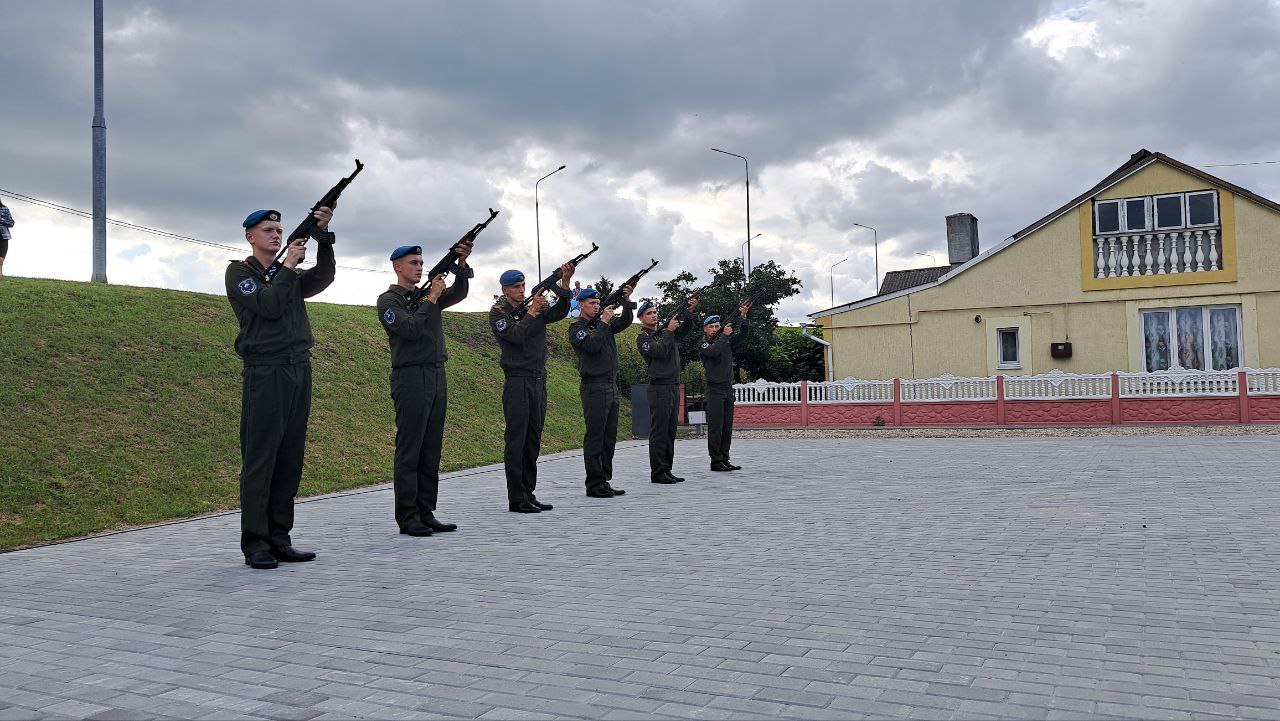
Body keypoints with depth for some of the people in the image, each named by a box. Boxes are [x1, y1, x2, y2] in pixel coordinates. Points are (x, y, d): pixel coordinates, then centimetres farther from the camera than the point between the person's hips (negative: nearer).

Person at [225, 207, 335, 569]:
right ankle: (255, 545, -1)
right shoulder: (239, 272, 3)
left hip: (299, 373, 6)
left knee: (290, 461, 6)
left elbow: (323, 277, -1)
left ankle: (279, 540, 12)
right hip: (265, 375, -6)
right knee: (259, 461, -5)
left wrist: (323, 235, -11)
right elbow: (269, 305, -12)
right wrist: (289, 265, -6)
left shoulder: (292, 275, 19)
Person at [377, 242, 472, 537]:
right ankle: (407, 517, -1)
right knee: (409, 450, -5)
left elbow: (458, 294, 2)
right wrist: (431, 299, -13)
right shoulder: (388, 300, -2)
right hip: (410, 378, -7)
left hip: (437, 377, 7)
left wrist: (462, 264, -13)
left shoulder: (428, 296, 17)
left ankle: (426, 513, 12)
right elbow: (410, 329, -16)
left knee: (431, 450, 7)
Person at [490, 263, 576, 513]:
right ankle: (516, 499, -3)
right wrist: (532, 312, -13)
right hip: (517, 381, -6)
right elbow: (515, 335, -16)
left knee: (533, 440, 9)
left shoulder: (537, 307, 14)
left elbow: (560, 312, -2)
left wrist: (565, 282, -12)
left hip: (539, 380, 6)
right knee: (516, 440, -5)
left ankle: (529, 494, 15)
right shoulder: (498, 312, -1)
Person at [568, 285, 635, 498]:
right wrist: (603, 322, -11)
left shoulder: (604, 323, 17)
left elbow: (625, 322, 7)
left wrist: (627, 301, -6)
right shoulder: (577, 328, -3)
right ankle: (594, 485, -3)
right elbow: (593, 345, -18)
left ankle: (605, 482, 15)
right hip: (594, 387, -8)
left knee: (609, 437, 9)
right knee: (594, 437, -6)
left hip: (611, 386, 8)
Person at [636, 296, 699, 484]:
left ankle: (667, 470, 14)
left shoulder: (666, 332, 18)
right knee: (659, 432, -6)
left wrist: (690, 311, -7)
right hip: (659, 389, -7)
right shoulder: (643, 338, -3)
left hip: (674, 387, 7)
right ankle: (657, 473, -4)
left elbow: (686, 328, 9)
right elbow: (660, 352, -17)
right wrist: (669, 331, -12)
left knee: (670, 432, 9)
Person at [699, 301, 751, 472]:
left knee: (727, 426, 6)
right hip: (714, 389, -6)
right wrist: (724, 336, -16)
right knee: (715, 426, -8)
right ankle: (716, 461, -6)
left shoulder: (727, 341, 15)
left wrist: (743, 317, -7)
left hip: (728, 388, 6)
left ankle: (724, 460, 11)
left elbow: (742, 335, 5)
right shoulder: (703, 344, -1)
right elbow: (713, 351, -22)